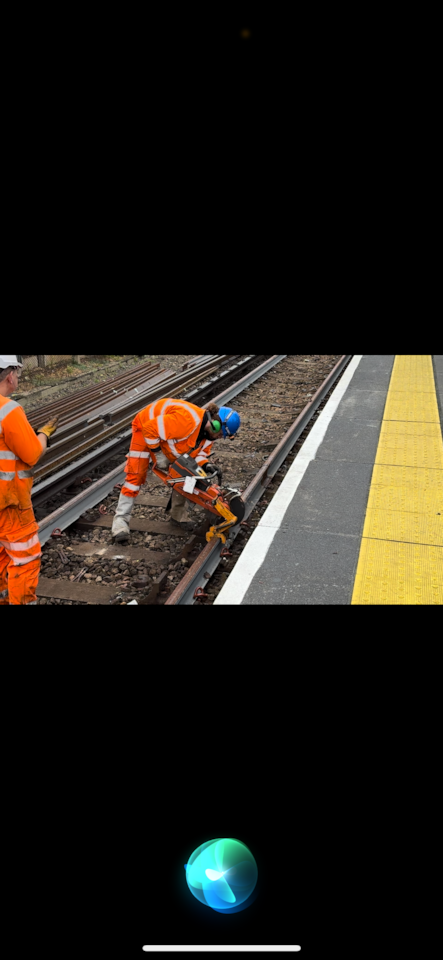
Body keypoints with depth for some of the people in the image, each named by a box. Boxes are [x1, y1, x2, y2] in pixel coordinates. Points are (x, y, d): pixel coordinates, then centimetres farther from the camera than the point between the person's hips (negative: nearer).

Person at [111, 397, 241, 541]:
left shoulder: (208, 430, -15)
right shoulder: (188, 421, -42)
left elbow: (198, 452, -3)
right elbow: (150, 429, -37)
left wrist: (206, 465, -24)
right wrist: (158, 453, -28)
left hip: (169, 436, 8)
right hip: (146, 427, -8)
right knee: (136, 475, -12)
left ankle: (179, 516, 15)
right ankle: (121, 518, -4)